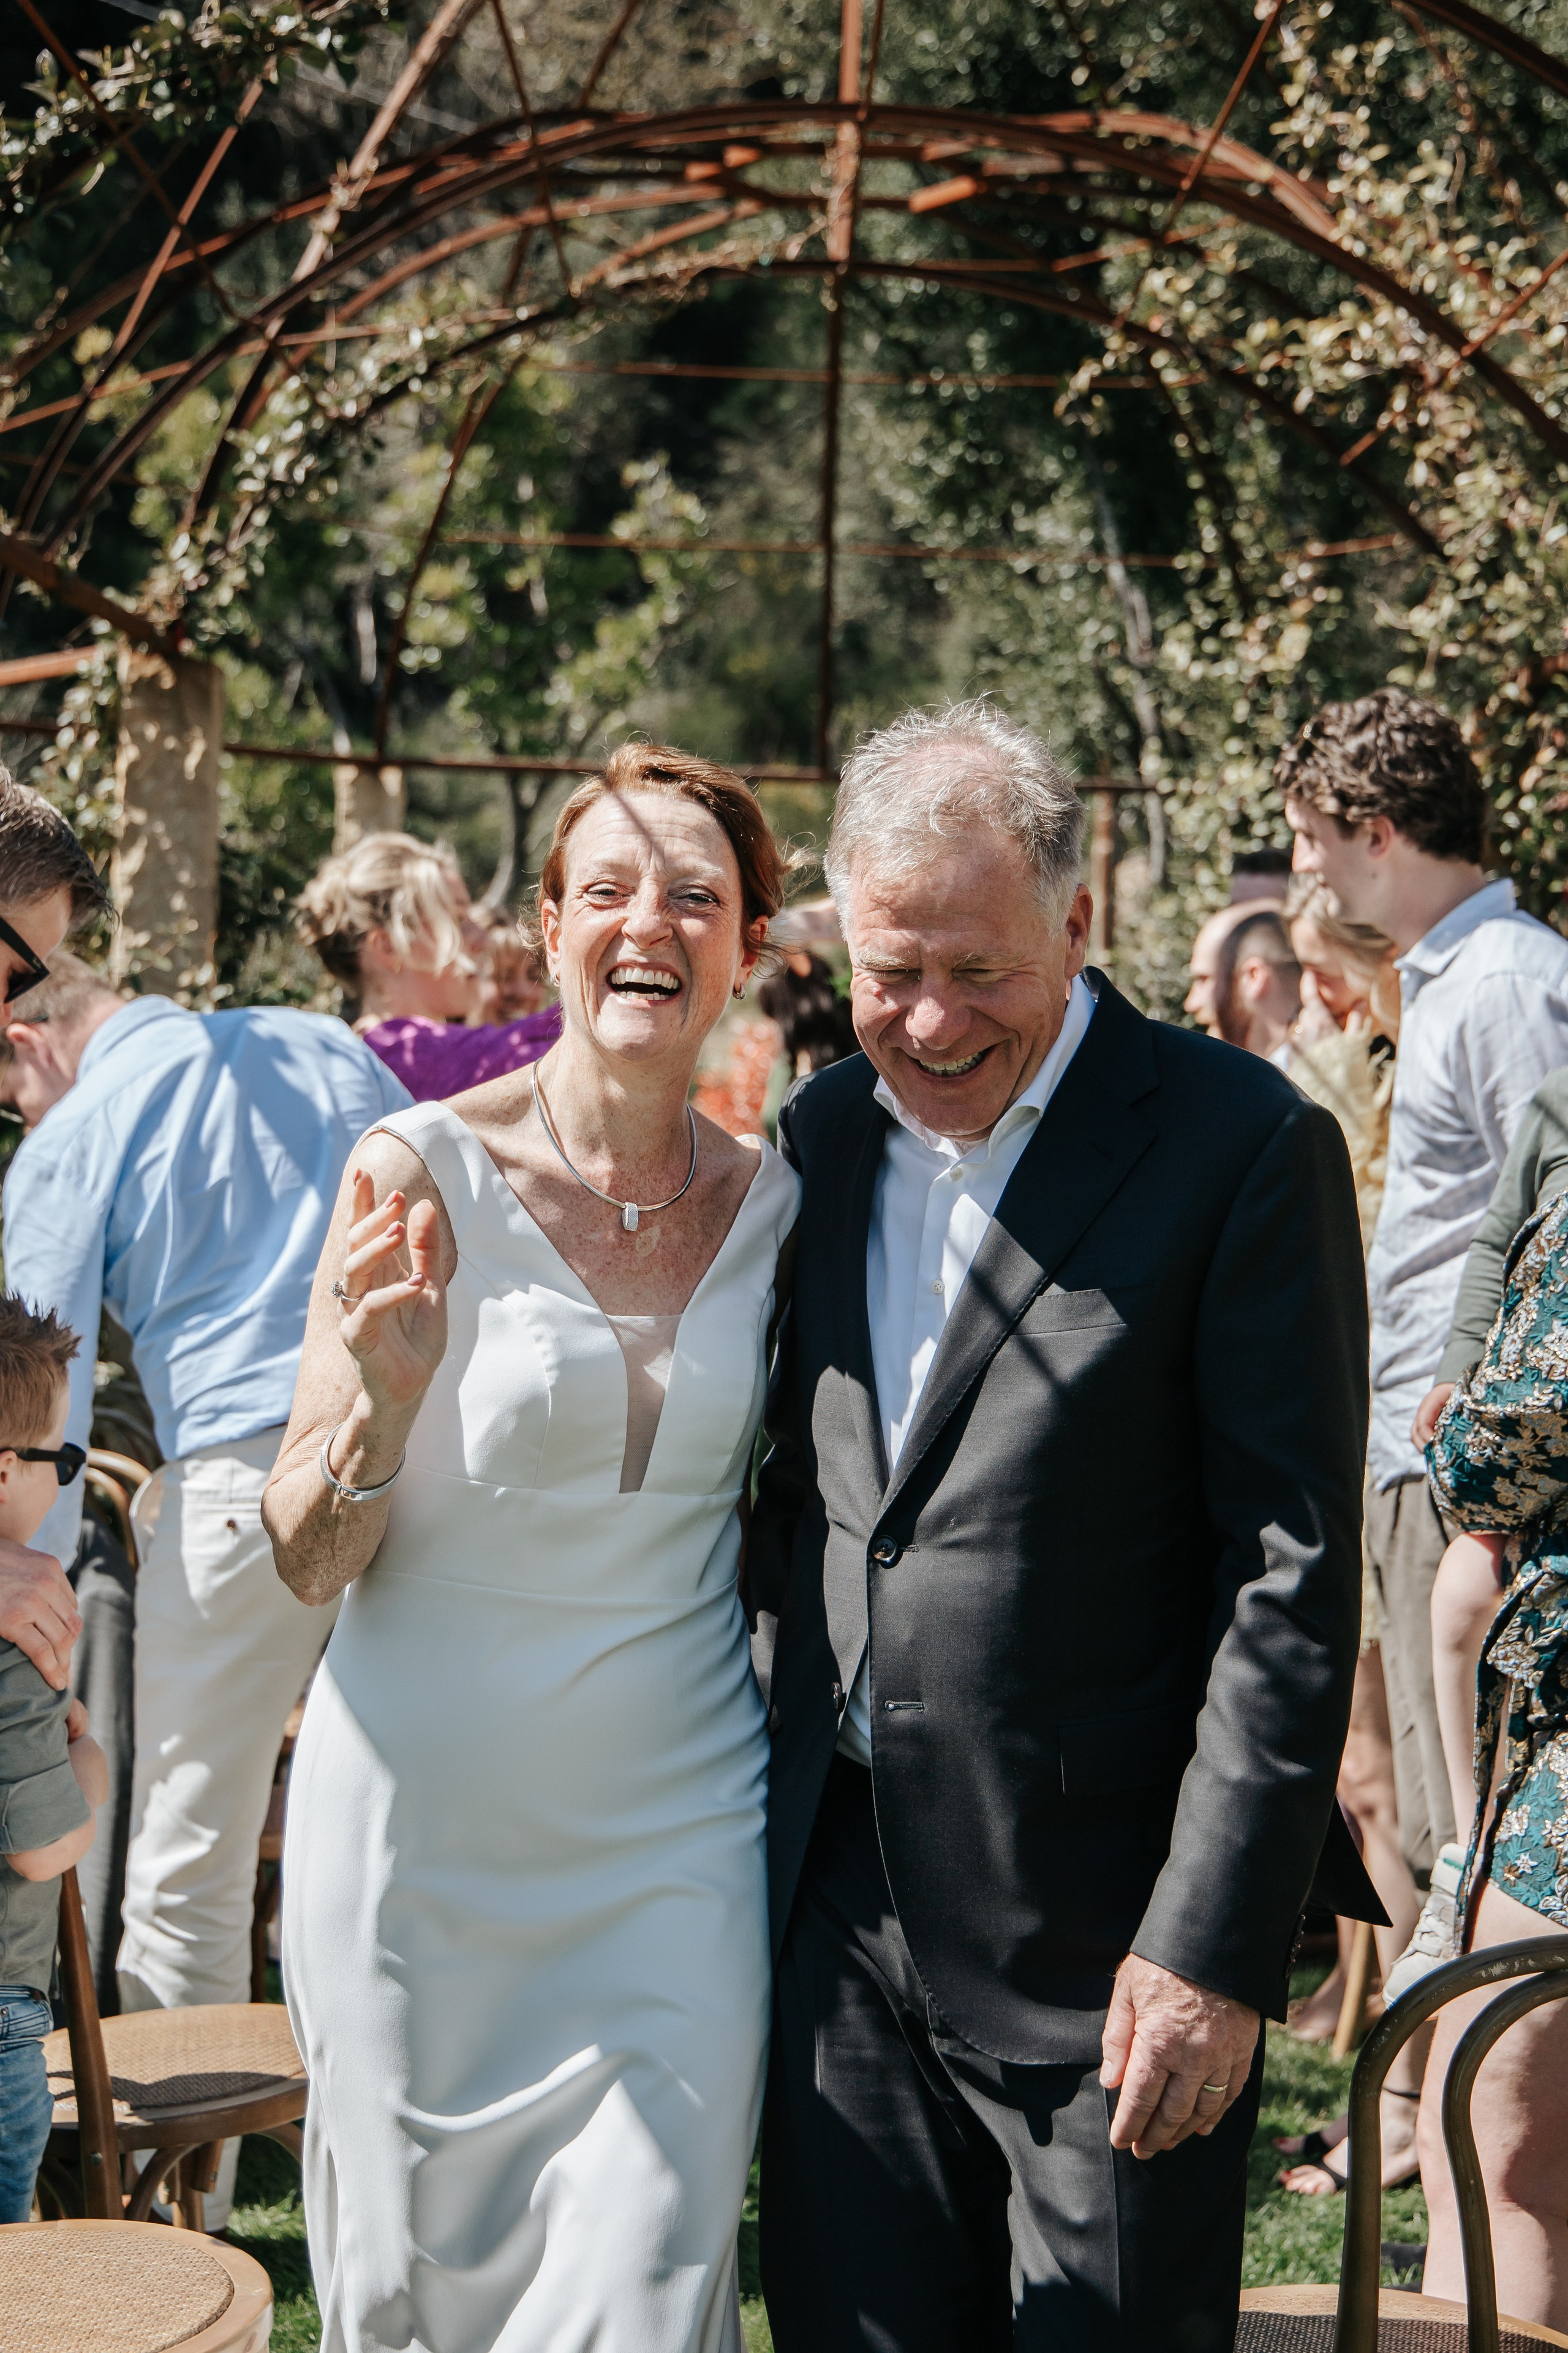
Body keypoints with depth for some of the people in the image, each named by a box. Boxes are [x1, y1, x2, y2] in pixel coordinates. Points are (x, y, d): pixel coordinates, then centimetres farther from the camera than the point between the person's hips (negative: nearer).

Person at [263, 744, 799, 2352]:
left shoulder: (770, 1204, 1)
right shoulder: (422, 1174, -10)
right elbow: (307, 1562, -8)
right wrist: (386, 1391, -26)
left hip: (677, 1832, 2)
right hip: (429, 1824, -2)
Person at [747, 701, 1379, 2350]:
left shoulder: (1239, 1146, -9)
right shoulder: (822, 1133, 9)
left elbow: (1294, 1575, -12)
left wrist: (1214, 1945, -15)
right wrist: (758, 1827, 10)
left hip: (1102, 1946, -5)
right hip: (841, 1910, 5)